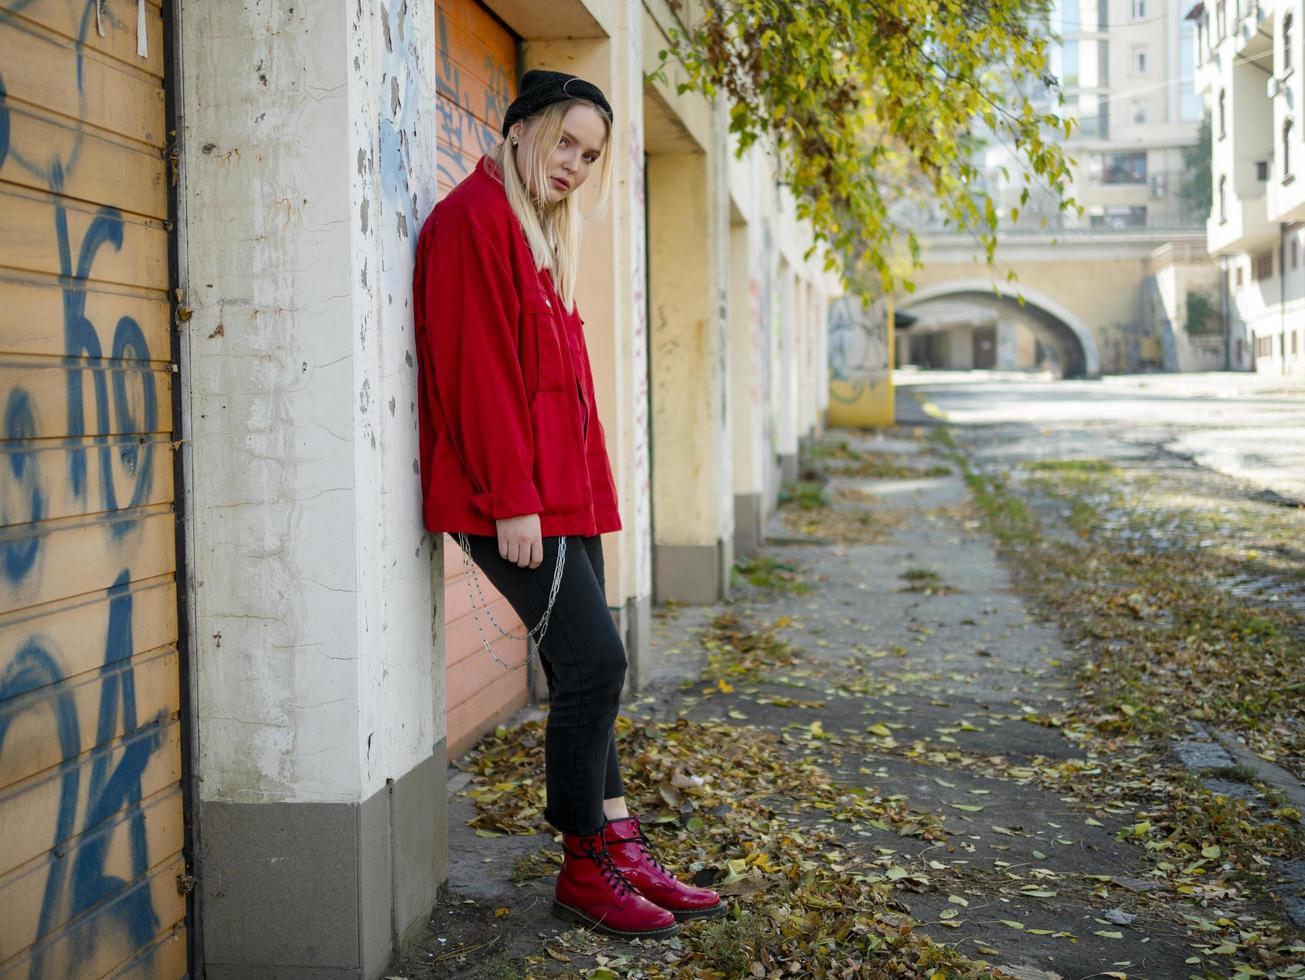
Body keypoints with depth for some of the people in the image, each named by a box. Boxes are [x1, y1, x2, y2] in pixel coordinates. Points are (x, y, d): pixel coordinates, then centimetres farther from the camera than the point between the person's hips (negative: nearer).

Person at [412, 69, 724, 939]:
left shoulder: (541, 233, 21)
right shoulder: (475, 218, -9)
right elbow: (477, 368, -17)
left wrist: (579, 486, 16)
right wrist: (511, 499, -20)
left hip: (561, 488, 10)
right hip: (514, 496, -10)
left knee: (589, 669, 10)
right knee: (594, 660, -9)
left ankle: (622, 854, 17)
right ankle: (586, 871, 4)